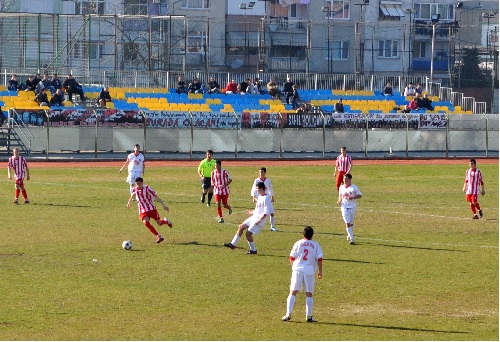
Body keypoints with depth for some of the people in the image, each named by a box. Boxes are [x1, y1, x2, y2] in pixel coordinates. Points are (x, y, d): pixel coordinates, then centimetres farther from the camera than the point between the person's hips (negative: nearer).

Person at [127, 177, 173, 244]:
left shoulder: (147, 188, -15)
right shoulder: (135, 189, -2)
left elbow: (156, 197, -15)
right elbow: (133, 195, 22)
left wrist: (163, 205, -19)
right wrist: (129, 202, 38)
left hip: (151, 209, -2)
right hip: (142, 211, 2)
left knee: (159, 223, 6)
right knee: (146, 223, -23)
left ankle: (166, 221, 46)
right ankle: (158, 236, -16)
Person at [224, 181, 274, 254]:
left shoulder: (266, 198, -19)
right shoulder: (260, 197, 11)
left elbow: (266, 212, -23)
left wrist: (259, 220, -26)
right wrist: (251, 212, 28)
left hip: (259, 221, -10)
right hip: (254, 217, 10)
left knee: (248, 233, -10)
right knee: (241, 227, 10)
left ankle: (253, 250, 6)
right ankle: (233, 244, 15)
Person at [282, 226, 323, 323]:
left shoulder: (298, 243, 2)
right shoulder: (316, 245, 2)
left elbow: (292, 257, 4)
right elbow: (319, 259, -1)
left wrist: (293, 267, 21)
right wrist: (320, 271, 10)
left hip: (297, 270, 0)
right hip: (309, 271, 0)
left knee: (293, 292, 3)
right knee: (309, 293, 6)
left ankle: (288, 314, -4)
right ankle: (309, 316, 1)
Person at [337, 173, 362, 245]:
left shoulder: (354, 187, -5)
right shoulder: (341, 187, 6)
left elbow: (360, 195, -1)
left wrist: (353, 197, -18)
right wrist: (339, 200, 0)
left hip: (352, 207, -1)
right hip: (344, 207, 1)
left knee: (351, 223, 11)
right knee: (347, 223, -10)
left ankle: (349, 235, 34)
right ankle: (351, 239, -12)